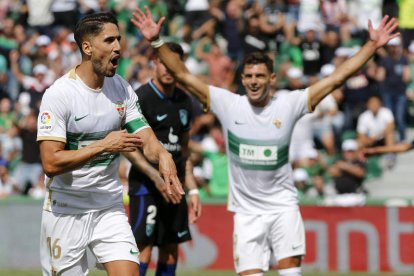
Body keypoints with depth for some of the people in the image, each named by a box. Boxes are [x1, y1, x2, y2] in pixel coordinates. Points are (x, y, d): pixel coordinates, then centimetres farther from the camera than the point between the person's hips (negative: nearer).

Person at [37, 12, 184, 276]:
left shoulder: (122, 89, 3)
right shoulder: (59, 94, -16)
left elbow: (146, 138, -2)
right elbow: (51, 163, -21)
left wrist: (162, 155, -25)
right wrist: (105, 146, -24)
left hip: (110, 206, 4)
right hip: (66, 210, -4)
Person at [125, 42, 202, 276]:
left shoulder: (184, 101, 13)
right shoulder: (142, 97, -8)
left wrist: (193, 189, 16)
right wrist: (156, 176, -20)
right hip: (145, 185, -7)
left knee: (170, 254, 7)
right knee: (143, 252, -12)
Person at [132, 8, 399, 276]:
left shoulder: (289, 104, -4)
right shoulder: (228, 104, -4)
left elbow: (336, 78, -4)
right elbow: (183, 75, -4)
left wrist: (372, 45, -8)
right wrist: (157, 41, -12)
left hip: (283, 205, 0)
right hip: (246, 210, 0)